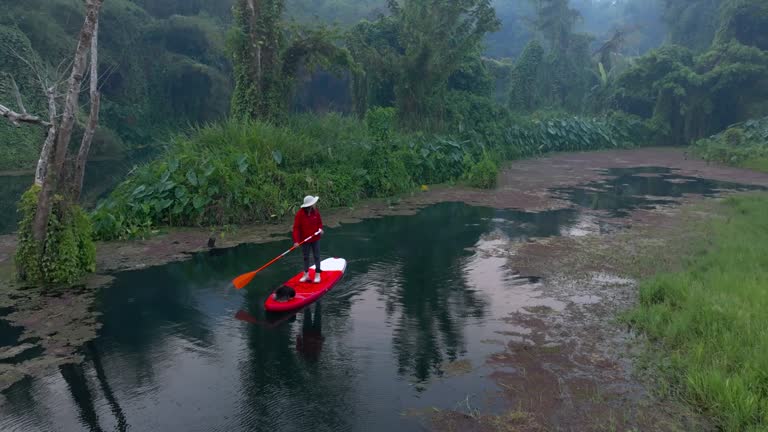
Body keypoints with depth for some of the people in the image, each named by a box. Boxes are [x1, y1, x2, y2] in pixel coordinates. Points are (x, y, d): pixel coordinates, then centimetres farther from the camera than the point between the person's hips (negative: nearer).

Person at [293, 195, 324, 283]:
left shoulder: (316, 212, -6)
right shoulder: (300, 214, -17)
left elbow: (319, 222, 10)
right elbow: (296, 228, -17)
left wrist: (320, 229, -13)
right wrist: (296, 240, -24)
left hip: (315, 239, 2)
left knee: (316, 256, 7)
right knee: (306, 257, 13)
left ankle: (317, 274, 17)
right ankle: (306, 275, 27)